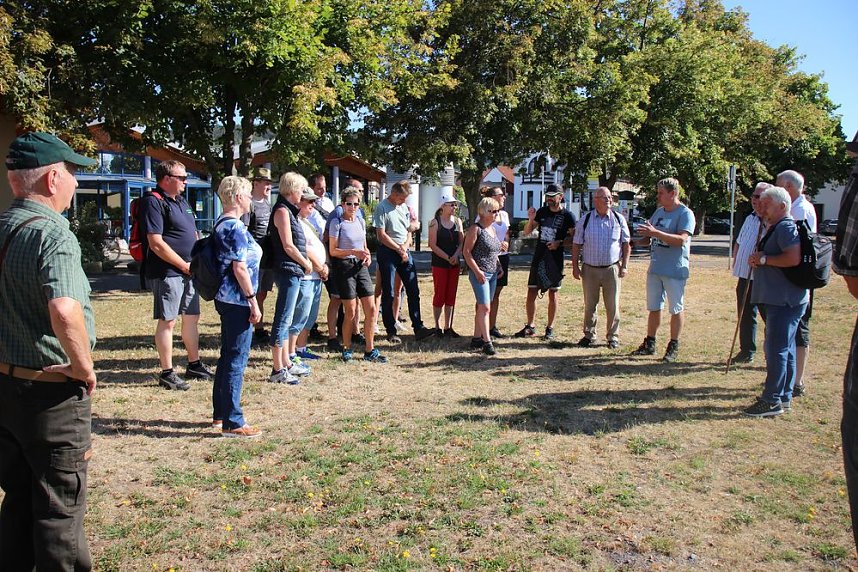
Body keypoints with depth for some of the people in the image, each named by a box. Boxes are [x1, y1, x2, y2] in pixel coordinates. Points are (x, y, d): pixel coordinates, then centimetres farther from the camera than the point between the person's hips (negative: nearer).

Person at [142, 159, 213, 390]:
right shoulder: (153, 202, -12)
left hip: (188, 271, 9)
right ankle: (167, 373, 6)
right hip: (167, 273, -9)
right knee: (168, 321, -2)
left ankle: (194, 364, 27)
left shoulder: (182, 202, 17)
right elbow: (156, 243, -19)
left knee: (192, 317, 15)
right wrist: (185, 265, -15)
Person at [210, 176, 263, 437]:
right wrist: (254, 302, -16)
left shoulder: (222, 224, 15)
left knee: (227, 357, 17)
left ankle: (220, 414, 27)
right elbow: (240, 269, -20)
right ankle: (232, 423, 2)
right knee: (236, 360, -4)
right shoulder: (236, 227, -16)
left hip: (226, 299, 10)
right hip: (237, 301, -10)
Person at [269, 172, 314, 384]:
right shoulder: (282, 210, -12)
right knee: (283, 320, -6)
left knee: (285, 319, 16)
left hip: (293, 272, 10)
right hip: (288, 270, -10)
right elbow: (288, 246, -17)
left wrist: (304, 263, 8)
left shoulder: (288, 210, 17)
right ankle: (277, 370, -1)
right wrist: (306, 263, -6)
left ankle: (287, 364, 26)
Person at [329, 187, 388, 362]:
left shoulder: (360, 221, 12)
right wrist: (354, 252, -18)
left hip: (361, 267, 6)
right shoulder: (337, 223, -6)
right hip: (345, 267, -6)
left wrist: (367, 256, -1)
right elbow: (333, 251, -9)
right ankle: (346, 349, 17)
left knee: (371, 309, 0)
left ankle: (369, 350, 10)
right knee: (351, 312, -2)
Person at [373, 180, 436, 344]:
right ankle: (391, 331, 7)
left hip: (405, 253, 6)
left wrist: (405, 246, -3)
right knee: (388, 293, 0)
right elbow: (381, 235, -12)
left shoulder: (404, 208, 14)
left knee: (413, 291, 2)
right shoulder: (382, 208, -7)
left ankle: (418, 328, 7)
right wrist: (399, 249, -10)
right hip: (388, 252, -6)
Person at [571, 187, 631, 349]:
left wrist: (624, 266, 0)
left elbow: (626, 244, 7)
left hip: (612, 268, 0)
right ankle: (589, 335, 21)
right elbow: (576, 244, 4)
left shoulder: (619, 219, 3)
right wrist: (575, 266, 0)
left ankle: (613, 337, 16)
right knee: (589, 305, 7)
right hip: (590, 269, 0)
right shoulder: (586, 219, 2)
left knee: (612, 305, 3)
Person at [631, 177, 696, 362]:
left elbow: (681, 239, -25)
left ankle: (674, 347, 13)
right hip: (655, 268, 7)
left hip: (675, 270, -7)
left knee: (676, 309, 4)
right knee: (654, 308, 13)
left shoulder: (685, 214, -11)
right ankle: (649, 344, 22)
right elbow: (648, 236, 21)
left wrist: (656, 233, -31)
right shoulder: (658, 212, 12)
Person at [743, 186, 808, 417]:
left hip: (785, 300, -11)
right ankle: (785, 397, 23)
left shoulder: (786, 227, -14)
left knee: (776, 348, -9)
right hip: (781, 299, 11)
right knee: (785, 349, 15)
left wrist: (763, 259, -15)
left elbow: (794, 258, -27)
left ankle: (772, 401, -5)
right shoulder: (774, 227, 19)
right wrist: (758, 259, 7)